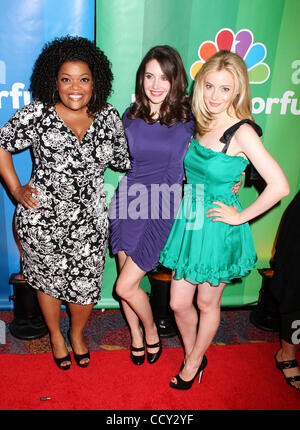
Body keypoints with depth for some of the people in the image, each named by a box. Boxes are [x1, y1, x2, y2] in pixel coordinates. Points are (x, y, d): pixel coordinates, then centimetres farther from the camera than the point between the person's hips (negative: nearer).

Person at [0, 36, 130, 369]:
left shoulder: (108, 117, 0)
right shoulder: (36, 115, -8)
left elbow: (122, 160, 10)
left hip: (89, 220, 2)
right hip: (42, 219, -1)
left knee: (86, 284, 12)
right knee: (48, 280, 17)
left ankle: (77, 334, 45)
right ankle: (56, 335, 46)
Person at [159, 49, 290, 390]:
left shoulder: (242, 132, -19)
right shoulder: (201, 124, 2)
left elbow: (280, 186, -25)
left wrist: (240, 216, -16)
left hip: (218, 231, -6)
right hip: (189, 224, 6)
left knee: (207, 304, 15)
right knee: (179, 303, 13)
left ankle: (193, 365, 40)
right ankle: (192, 357, 41)